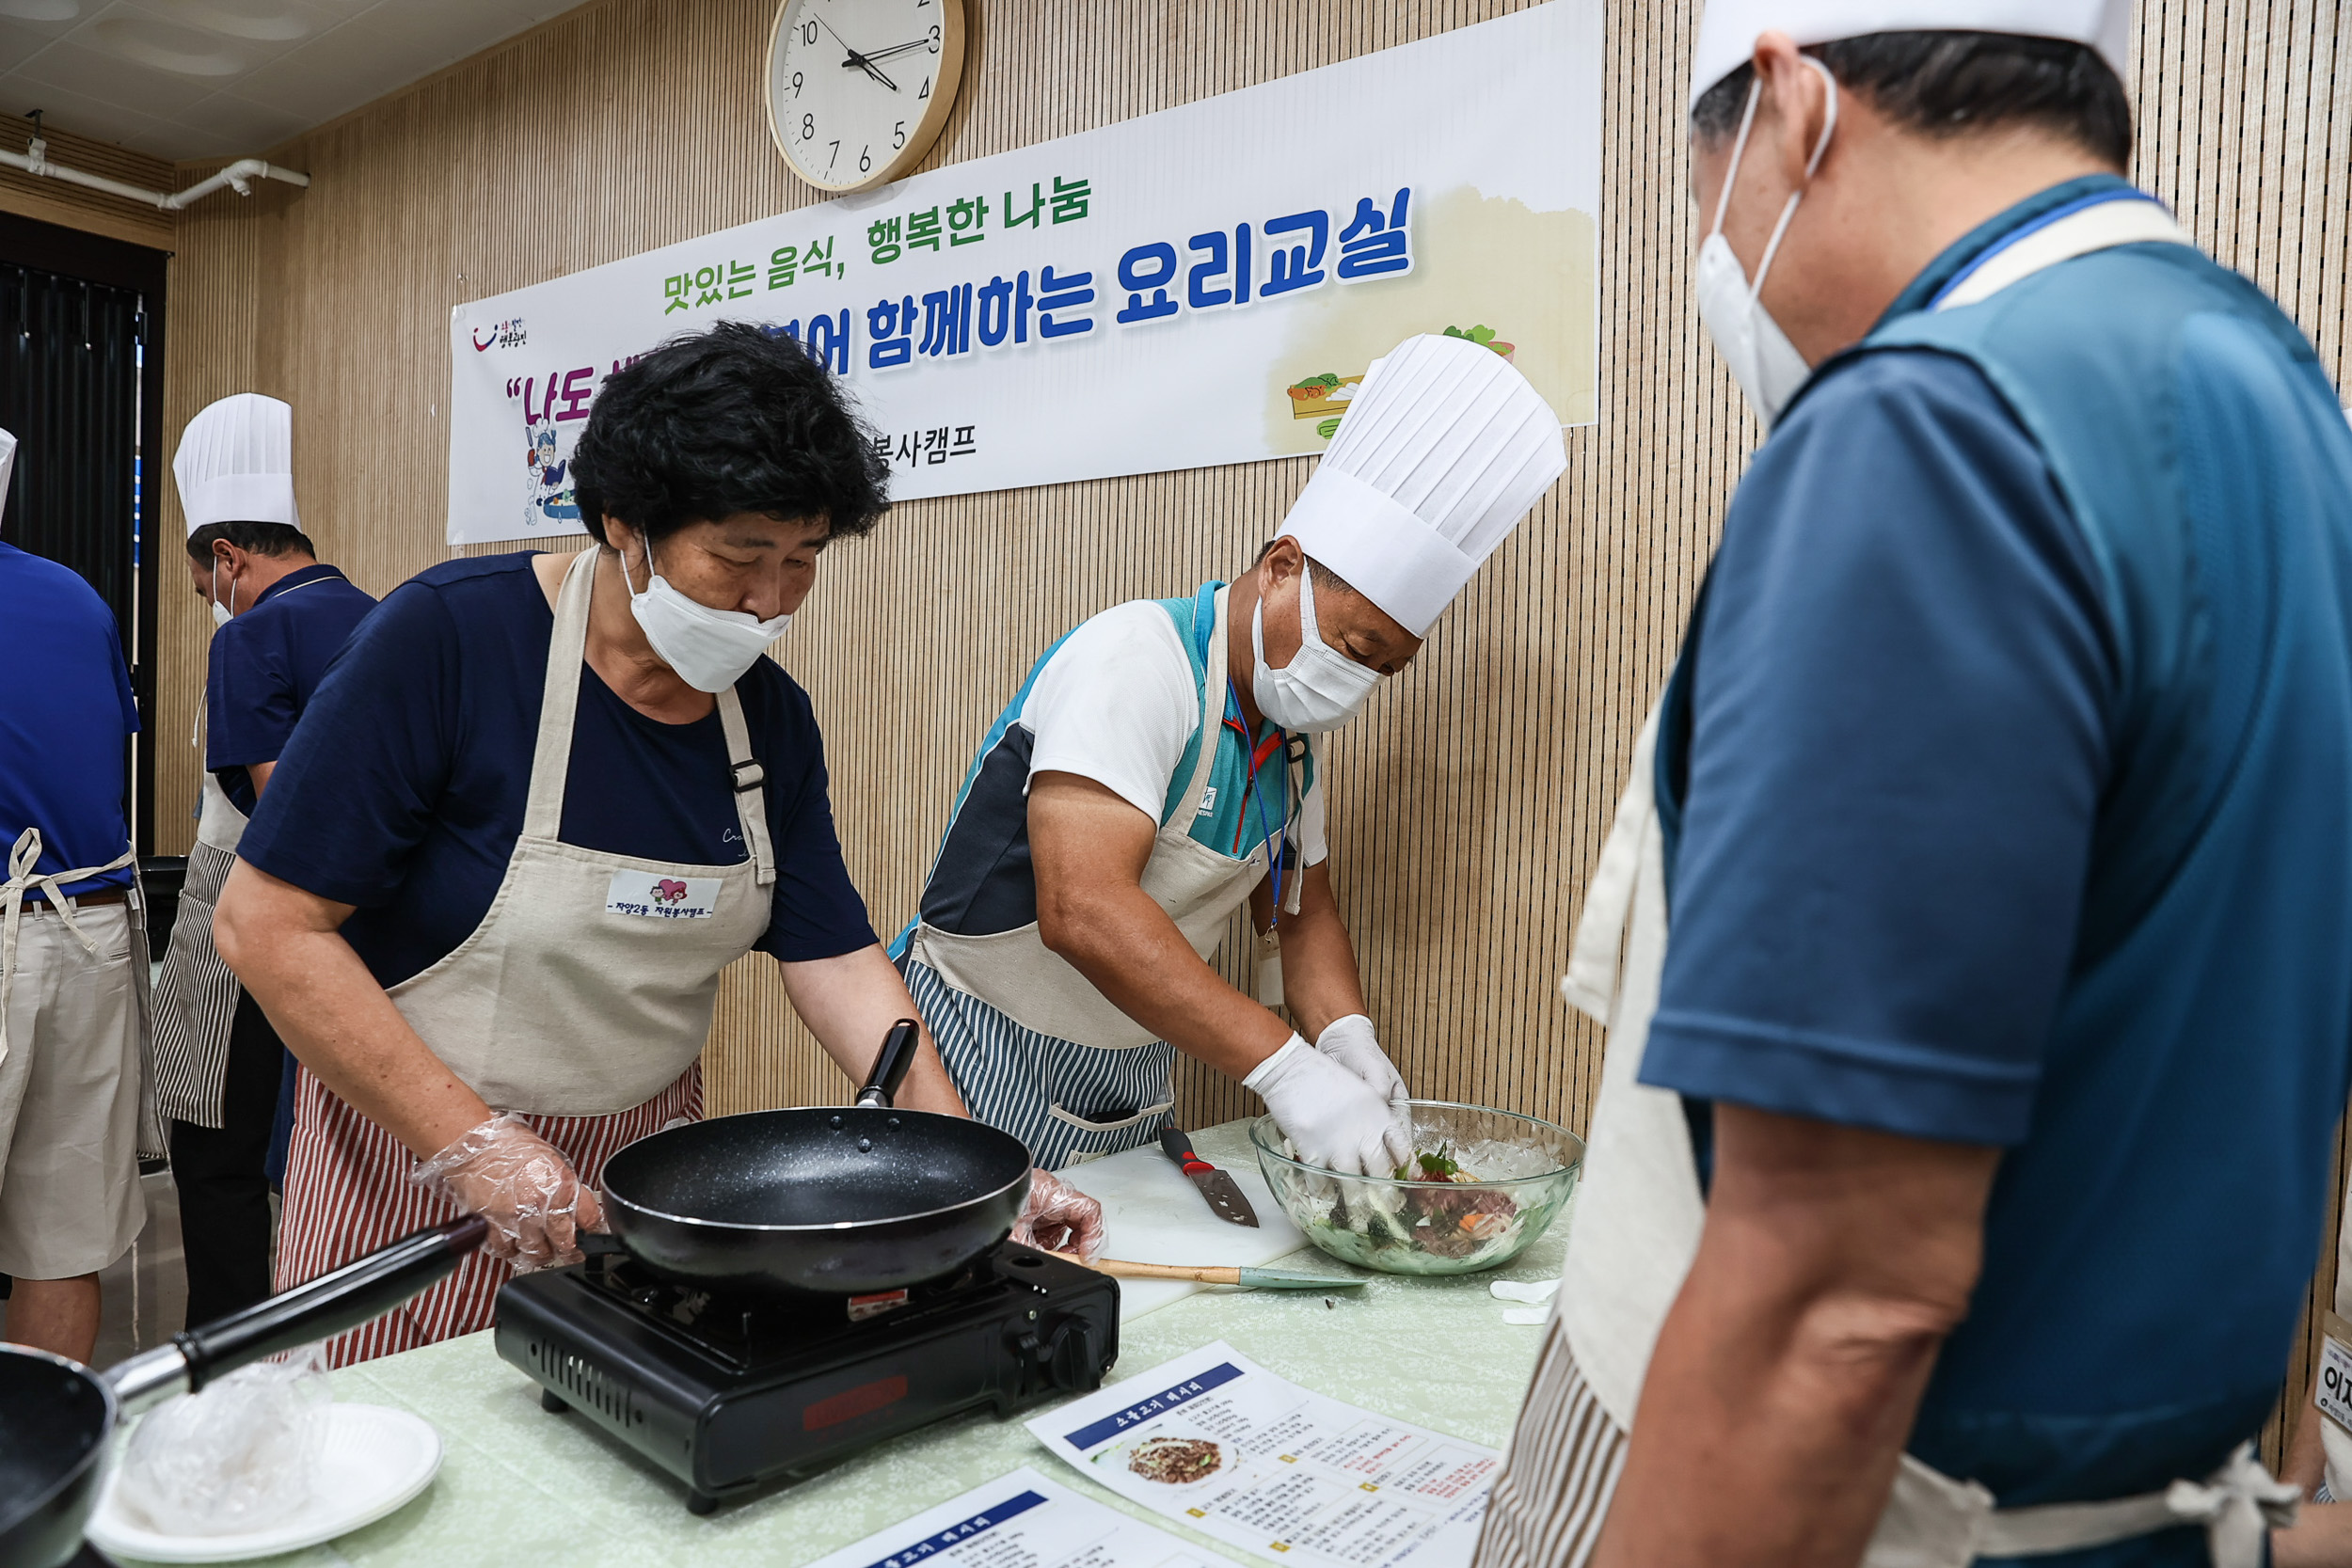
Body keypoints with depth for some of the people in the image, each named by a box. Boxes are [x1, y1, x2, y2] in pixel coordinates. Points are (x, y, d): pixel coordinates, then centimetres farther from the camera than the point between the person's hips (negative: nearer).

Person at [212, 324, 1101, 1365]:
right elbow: (266, 925, -19)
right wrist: (473, 1142, -21)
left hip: (649, 1156, 5)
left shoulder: (773, 714, -3)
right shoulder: (448, 637, -20)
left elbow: (835, 958, -2)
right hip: (416, 1161, -4)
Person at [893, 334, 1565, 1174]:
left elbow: (1299, 905, 11)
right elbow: (1082, 912, -35)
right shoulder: (1135, 659, -24)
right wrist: (1285, 1067, -37)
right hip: (987, 1072, -7)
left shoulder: (1291, 729, 3)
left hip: (1133, 1086, 7)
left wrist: (1346, 1036, -9)